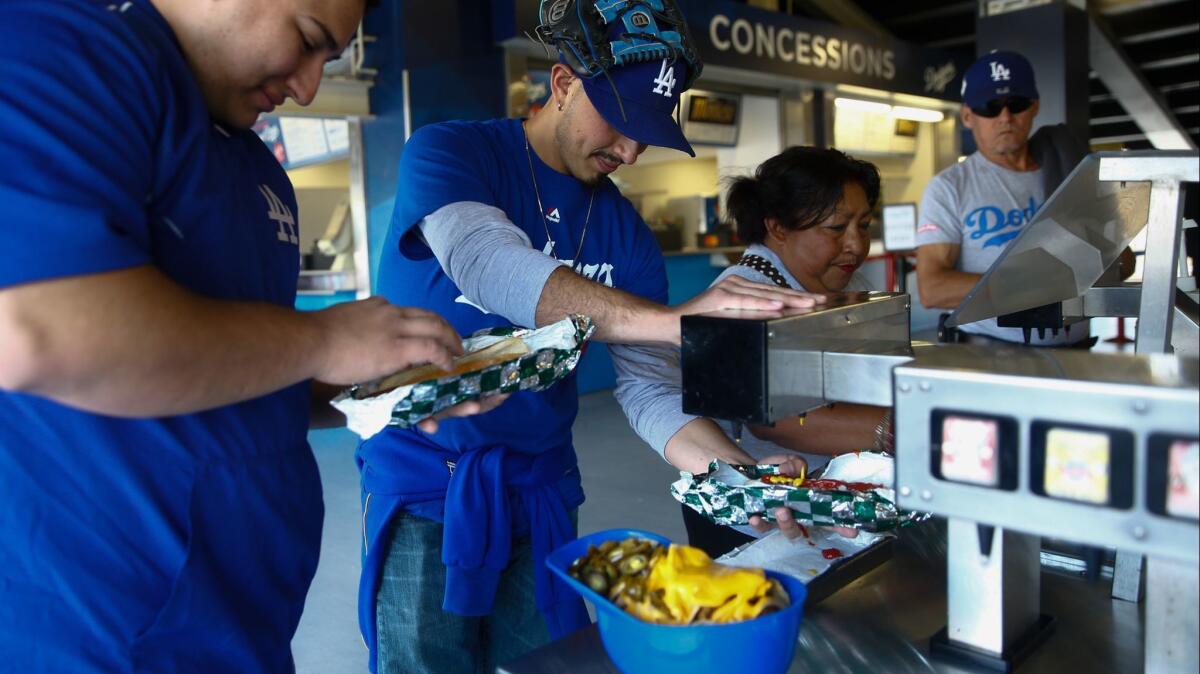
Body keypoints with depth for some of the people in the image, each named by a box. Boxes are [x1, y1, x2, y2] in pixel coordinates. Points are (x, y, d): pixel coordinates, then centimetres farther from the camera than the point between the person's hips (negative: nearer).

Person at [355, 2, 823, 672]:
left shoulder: (625, 231, 2)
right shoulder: (449, 153, -10)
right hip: (425, 478, -3)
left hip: (541, 487, 4)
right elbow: (488, 263, -31)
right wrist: (673, 320, -41)